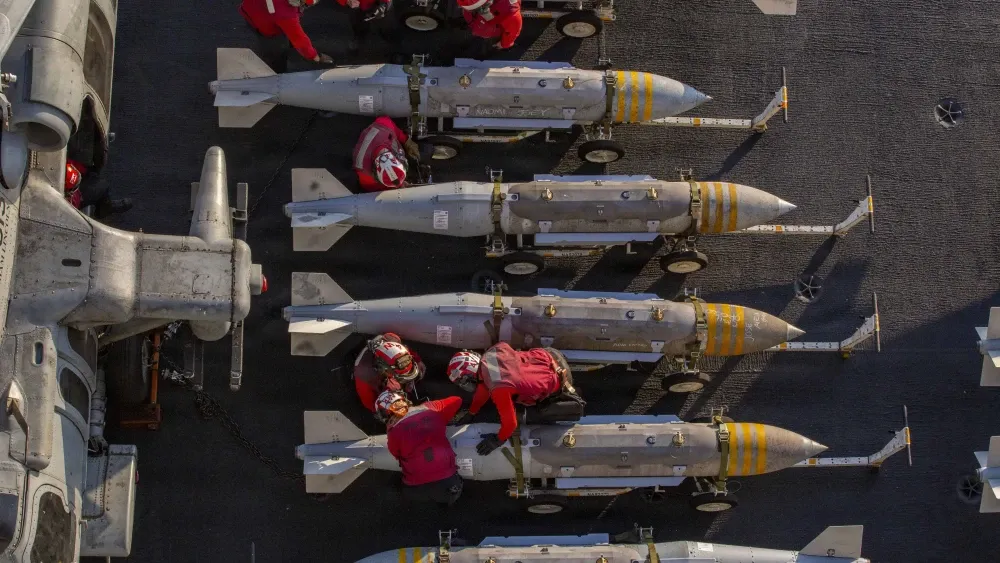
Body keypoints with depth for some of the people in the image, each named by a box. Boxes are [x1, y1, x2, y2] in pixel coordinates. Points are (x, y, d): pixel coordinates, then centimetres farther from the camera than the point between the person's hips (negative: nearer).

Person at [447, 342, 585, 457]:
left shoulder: (499, 389, -34)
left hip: (557, 383, -8)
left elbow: (510, 422, -24)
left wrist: (498, 440, -5)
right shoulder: (490, 355, -11)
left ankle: (574, 406, 11)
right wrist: (472, 412, 18)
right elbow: (484, 385, 8)